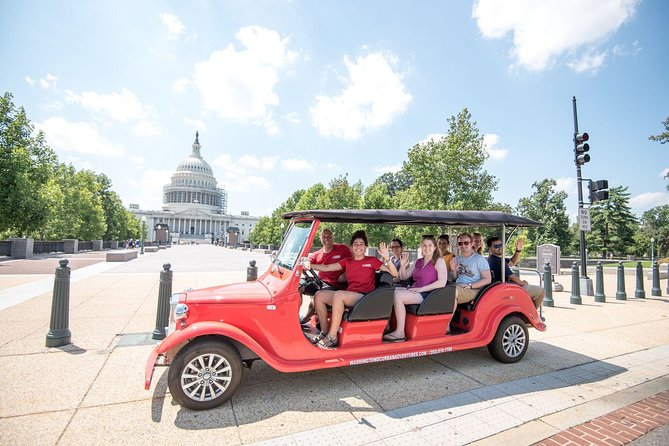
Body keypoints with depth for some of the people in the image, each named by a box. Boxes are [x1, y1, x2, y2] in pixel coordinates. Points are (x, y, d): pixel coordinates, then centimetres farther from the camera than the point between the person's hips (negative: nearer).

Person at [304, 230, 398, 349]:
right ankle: (324, 331, 0)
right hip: (348, 297, 6)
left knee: (338, 294, -32)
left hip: (365, 297, -5)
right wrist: (309, 265, -8)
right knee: (319, 295, -11)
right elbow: (327, 268, 5)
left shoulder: (372, 261, 4)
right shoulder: (347, 262, 15)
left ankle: (332, 337, -23)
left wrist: (387, 258, -19)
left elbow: (394, 274, -4)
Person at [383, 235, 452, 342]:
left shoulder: (439, 261, -3)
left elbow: (442, 282, -17)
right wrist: (403, 265, -2)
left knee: (398, 296, -26)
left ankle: (400, 333, -20)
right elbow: (404, 277, 18)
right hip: (414, 291, 7)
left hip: (428, 294, -7)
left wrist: (421, 289, -21)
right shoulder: (418, 262, 16)